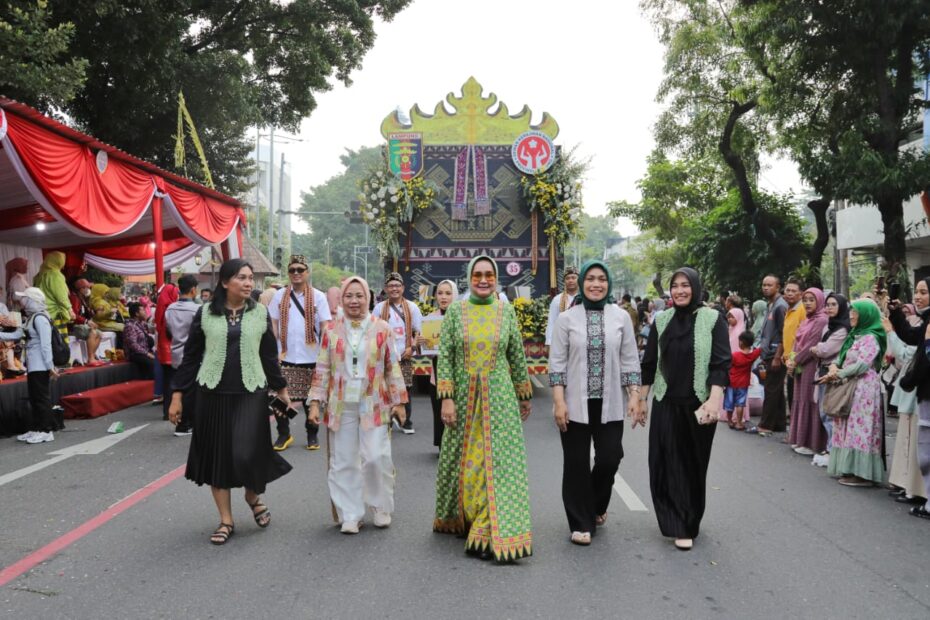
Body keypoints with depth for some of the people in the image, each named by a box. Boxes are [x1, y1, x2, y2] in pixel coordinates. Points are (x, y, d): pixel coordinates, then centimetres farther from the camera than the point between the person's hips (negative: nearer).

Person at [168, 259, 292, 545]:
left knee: (246, 453, -7)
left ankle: (253, 495, 26)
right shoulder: (205, 313, 0)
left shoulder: (260, 313, 3)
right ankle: (226, 520, 20)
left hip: (251, 393, 0)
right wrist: (177, 395, 3)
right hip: (213, 393, 1)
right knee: (217, 454, 6)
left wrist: (281, 389, 14)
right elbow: (191, 355, 4)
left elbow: (269, 355, 10)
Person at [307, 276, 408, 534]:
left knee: (376, 458, -5)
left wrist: (398, 401, 3)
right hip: (341, 405, 2)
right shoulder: (331, 330, 5)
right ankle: (349, 515, 18)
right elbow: (322, 369, 6)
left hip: (374, 405, -1)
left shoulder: (381, 328, 1)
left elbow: (393, 367, 4)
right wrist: (316, 403, 1)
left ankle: (382, 507, 18)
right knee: (344, 462, 5)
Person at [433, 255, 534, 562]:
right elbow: (444, 356, -3)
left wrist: (524, 396, 13)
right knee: (462, 458, 10)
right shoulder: (455, 311, 0)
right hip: (464, 396, 0)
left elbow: (517, 357, 9)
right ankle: (460, 519, 34)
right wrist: (446, 398, -10)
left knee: (498, 460, -3)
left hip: (498, 396, 0)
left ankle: (490, 535, 6)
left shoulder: (506, 311, 3)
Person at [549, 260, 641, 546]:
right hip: (575, 404, -1)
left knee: (609, 459, 1)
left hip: (609, 404, 1)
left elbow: (630, 360, 6)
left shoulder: (621, 317, 4)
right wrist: (559, 402, -8)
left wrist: (634, 396, -1)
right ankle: (581, 523, 21)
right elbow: (557, 362, -2)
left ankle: (596, 506, 32)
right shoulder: (567, 318, 0)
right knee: (577, 464, 5)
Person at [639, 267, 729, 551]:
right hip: (666, 404, 2)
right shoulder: (661, 321, 6)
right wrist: (640, 400, 7)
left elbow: (721, 363, -8)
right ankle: (680, 526, 11)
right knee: (667, 464, 0)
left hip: (698, 405, -2)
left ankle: (690, 523, 27)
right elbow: (649, 364, 9)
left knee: (694, 464, 9)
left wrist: (714, 400, -19)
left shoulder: (713, 319, -3)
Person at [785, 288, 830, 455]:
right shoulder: (806, 321, 17)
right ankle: (801, 440, 18)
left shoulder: (822, 320, -10)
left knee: (809, 401, -6)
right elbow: (797, 342, 14)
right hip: (800, 366, 9)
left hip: (812, 366, -8)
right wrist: (791, 360, -2)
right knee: (800, 401, 11)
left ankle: (812, 443, 0)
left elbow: (812, 345, -16)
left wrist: (795, 361, -13)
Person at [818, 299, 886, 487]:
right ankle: (851, 468, 14)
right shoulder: (854, 335, 18)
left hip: (864, 388, -9)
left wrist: (838, 374, -14)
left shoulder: (870, 338, -11)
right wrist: (834, 366, -5)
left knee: (860, 428, -9)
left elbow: (862, 365, -19)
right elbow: (842, 356, 16)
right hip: (850, 387, 9)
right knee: (850, 427, 9)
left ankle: (863, 473, -6)